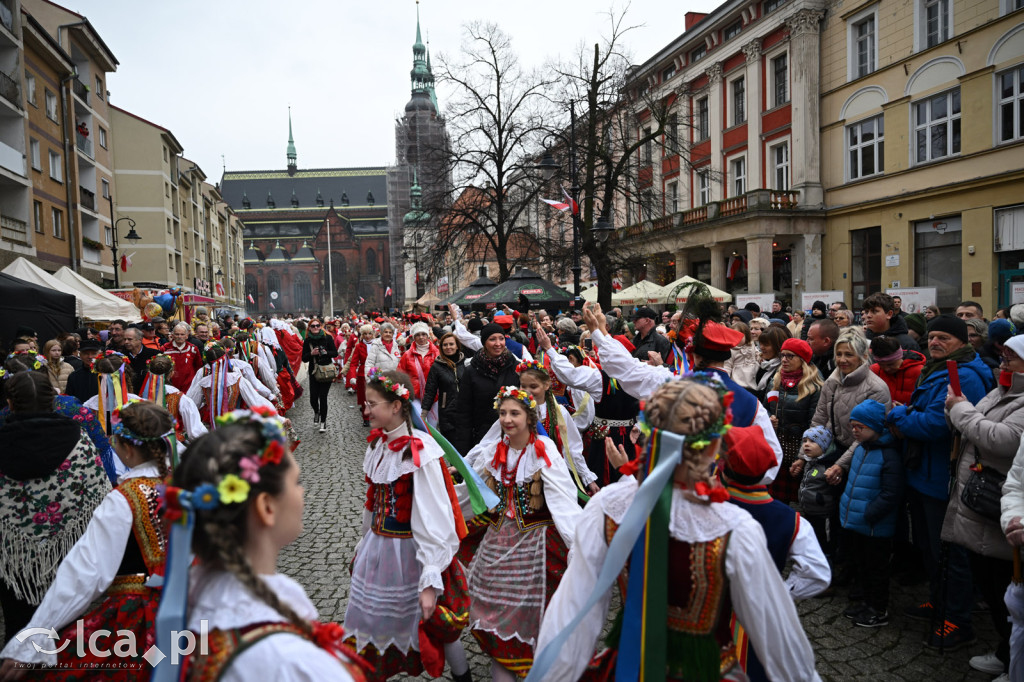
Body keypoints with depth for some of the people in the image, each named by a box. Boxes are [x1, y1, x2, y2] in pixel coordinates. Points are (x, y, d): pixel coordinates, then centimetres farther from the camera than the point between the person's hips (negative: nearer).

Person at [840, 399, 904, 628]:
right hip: (855, 524, 8)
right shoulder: (860, 448, 5)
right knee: (861, 564, 21)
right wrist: (847, 507, 12)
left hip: (876, 528, -8)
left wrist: (866, 515, -21)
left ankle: (879, 611, 24)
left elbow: (891, 495, -23)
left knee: (876, 568, 9)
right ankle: (867, 601, 38)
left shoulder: (889, 455, -21)